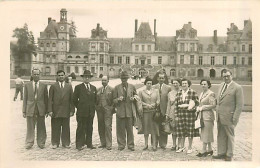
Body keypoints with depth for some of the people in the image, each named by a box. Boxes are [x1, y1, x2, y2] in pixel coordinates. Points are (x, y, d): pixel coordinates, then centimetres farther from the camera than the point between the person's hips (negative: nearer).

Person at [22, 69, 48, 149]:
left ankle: (41, 143, 16)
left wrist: (46, 110, 4)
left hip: (41, 109, 0)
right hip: (30, 109, 0)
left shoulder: (44, 86, 6)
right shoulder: (27, 85, 7)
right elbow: (25, 99, 6)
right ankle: (29, 143, 14)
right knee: (30, 127, 4)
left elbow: (46, 98, 7)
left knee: (41, 127, 6)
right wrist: (24, 111, 1)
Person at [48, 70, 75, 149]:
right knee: (55, 128, 4)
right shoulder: (53, 86, 5)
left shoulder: (69, 86, 10)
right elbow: (50, 99, 1)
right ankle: (55, 143, 15)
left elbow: (72, 99, 7)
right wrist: (50, 110, -7)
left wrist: (72, 110, 1)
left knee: (66, 128, 6)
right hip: (56, 111, -1)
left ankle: (66, 143, 16)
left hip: (66, 111, 1)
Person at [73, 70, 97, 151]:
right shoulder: (78, 87, -1)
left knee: (90, 129, 10)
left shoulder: (94, 88, 13)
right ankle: (79, 144, 6)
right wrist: (79, 107, 0)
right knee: (81, 129, 0)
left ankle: (89, 144, 18)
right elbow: (74, 99, 0)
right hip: (81, 112, -4)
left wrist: (93, 107, 11)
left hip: (91, 112, 4)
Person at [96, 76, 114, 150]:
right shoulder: (98, 90, 16)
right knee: (101, 127, 5)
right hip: (99, 110, 5)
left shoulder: (111, 89, 3)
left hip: (108, 110, -5)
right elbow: (96, 100, 20)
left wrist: (112, 108, -8)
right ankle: (103, 143, 15)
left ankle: (108, 145, -4)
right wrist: (96, 107, 8)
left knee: (108, 126, -9)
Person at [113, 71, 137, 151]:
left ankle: (130, 145, 13)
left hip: (129, 111, 0)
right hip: (120, 111, 0)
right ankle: (121, 145, 15)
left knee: (130, 129, 3)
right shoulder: (117, 87, 6)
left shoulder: (132, 87, 9)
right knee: (120, 129, 3)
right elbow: (114, 100, 7)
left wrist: (133, 99, -4)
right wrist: (118, 99, -14)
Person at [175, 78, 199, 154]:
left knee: (190, 131, 2)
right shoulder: (178, 93, 10)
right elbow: (176, 105, 9)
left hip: (190, 114, -3)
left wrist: (191, 107, -15)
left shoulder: (193, 92, 0)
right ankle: (182, 147, 23)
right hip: (181, 114, 3)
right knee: (181, 131, 7)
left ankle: (190, 147, 16)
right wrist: (176, 115, 4)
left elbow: (196, 102, 1)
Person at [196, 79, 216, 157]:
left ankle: (203, 151, 2)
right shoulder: (201, 93, 14)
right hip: (202, 115, 9)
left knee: (206, 133, -3)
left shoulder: (211, 94, -11)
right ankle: (210, 149, 21)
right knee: (204, 133, 12)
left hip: (208, 115, -9)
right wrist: (198, 108, 4)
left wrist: (202, 108, -14)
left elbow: (213, 105, -17)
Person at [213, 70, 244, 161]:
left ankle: (229, 155, 19)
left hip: (229, 117, -6)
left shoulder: (237, 87, -10)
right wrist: (217, 112, 12)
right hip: (220, 116, 6)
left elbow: (240, 105, -11)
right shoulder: (221, 85, 12)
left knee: (230, 136, 7)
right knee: (221, 135, 11)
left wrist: (235, 118, -14)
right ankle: (221, 153, 21)